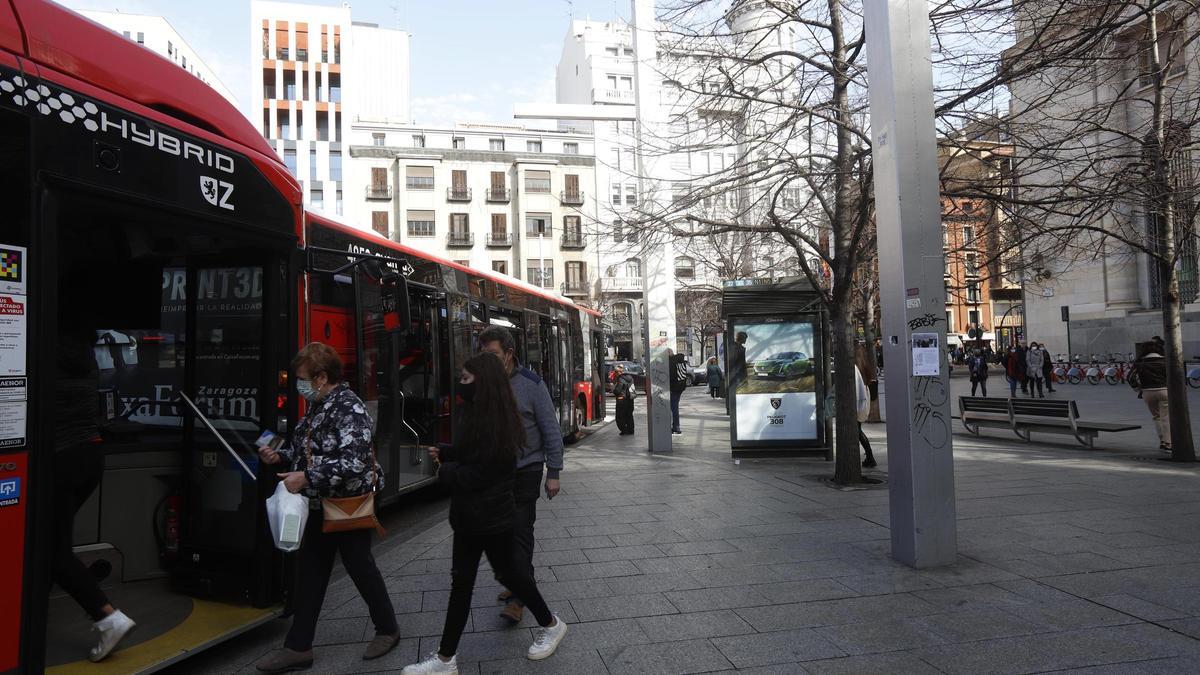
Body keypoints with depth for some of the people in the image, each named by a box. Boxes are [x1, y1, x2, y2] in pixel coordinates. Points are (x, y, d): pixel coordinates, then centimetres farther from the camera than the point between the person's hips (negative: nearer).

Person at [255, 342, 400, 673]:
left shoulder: (350, 408, -22)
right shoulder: (317, 406, 7)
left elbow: (353, 462, -31)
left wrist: (306, 478, -28)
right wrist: (280, 455, 2)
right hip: (320, 505, 8)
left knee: (361, 568, 7)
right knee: (309, 575, 13)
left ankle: (388, 629, 28)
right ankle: (298, 647, 25)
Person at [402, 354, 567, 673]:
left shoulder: (493, 421, -23)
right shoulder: (475, 413, 7)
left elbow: (480, 472, -24)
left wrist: (445, 472, -11)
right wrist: (444, 454, 4)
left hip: (491, 516, -9)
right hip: (469, 515, 9)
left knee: (509, 570, 9)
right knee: (461, 581, 13)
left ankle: (550, 624, 32)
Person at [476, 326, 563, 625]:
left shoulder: (531, 384, -9)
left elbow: (551, 430, -6)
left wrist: (553, 473, -7)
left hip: (525, 471, -4)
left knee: (520, 532, -4)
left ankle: (518, 599, 3)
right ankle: (512, 581, 30)